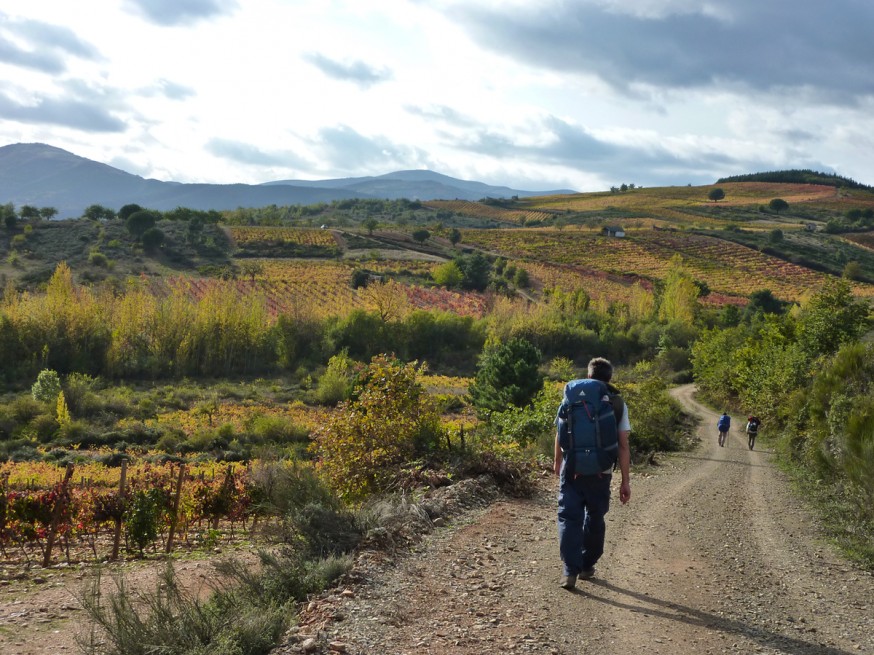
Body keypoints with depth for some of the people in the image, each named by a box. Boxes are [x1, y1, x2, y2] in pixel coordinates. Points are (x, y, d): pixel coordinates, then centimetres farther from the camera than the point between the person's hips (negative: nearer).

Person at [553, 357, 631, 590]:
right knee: (595, 519, 18)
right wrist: (625, 481, -1)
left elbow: (559, 434, 7)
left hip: (572, 470, -1)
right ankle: (587, 566, 28)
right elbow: (623, 446, -5)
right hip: (601, 473, 1)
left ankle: (570, 571, -9)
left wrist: (557, 461, 24)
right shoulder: (618, 404, 0)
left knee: (569, 518, 1)